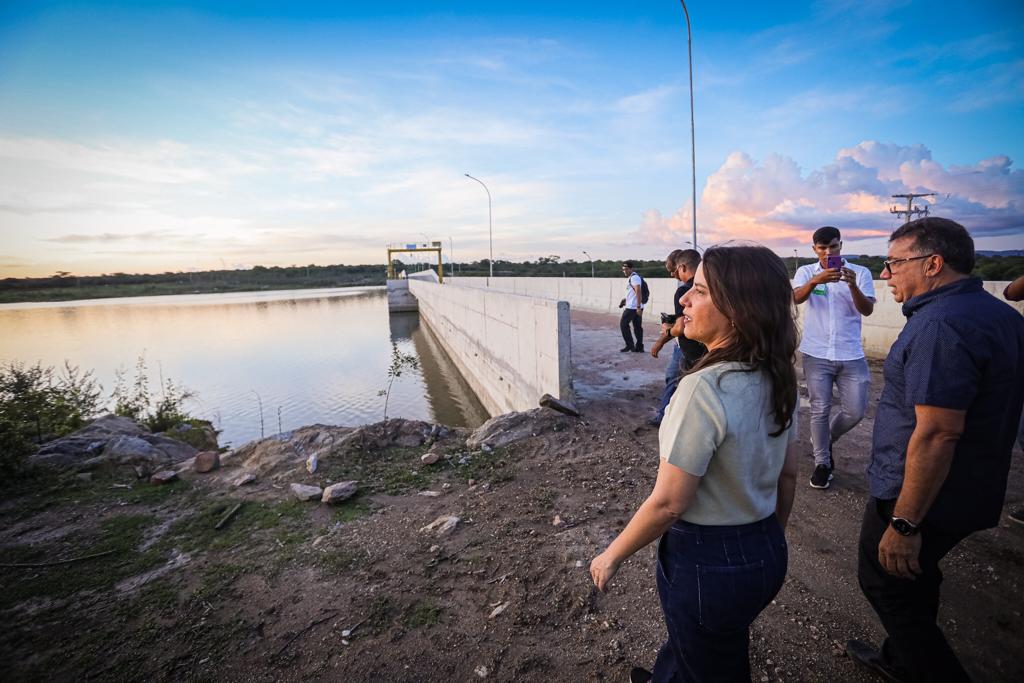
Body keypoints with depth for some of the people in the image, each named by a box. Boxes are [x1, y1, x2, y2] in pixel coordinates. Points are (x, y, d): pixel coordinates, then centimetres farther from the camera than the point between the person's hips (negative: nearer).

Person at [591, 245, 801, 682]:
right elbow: (787, 475, 5)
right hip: (767, 553, 7)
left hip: (709, 563, -7)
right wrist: (769, 540, 20)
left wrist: (612, 555, -10)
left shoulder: (704, 388, -30)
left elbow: (668, 503, -25)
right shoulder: (777, 380, -6)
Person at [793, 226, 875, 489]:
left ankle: (825, 440, 32)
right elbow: (796, 298, -19)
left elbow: (867, 310, -10)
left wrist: (852, 285, -28)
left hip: (851, 355, 1)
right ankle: (822, 462, 18)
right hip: (817, 354, -1)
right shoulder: (806, 272, 1)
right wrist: (815, 281, -40)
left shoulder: (860, 272, 1)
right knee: (820, 410, 4)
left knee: (856, 411, 4)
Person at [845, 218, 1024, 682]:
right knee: (914, 580, 25)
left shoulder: (941, 323, -26)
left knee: (886, 585, 11)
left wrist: (904, 523, -24)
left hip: (922, 496, -9)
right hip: (970, 494, 10)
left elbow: (937, 433, -30)